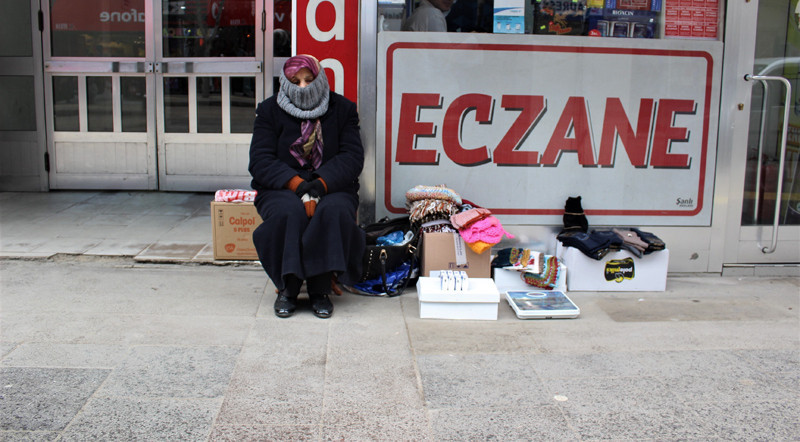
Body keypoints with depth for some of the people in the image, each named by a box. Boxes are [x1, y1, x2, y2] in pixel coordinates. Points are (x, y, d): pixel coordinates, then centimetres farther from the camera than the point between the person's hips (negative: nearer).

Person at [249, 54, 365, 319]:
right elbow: (260, 161, -5)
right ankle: (288, 288, -18)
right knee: (290, 213, -34)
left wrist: (320, 184, -22)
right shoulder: (270, 110, 6)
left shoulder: (342, 109, 7)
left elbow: (352, 157, -3)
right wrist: (298, 185, -22)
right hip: (280, 188, 0)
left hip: (332, 187, 0)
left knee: (334, 211, -33)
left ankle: (320, 289, -22)